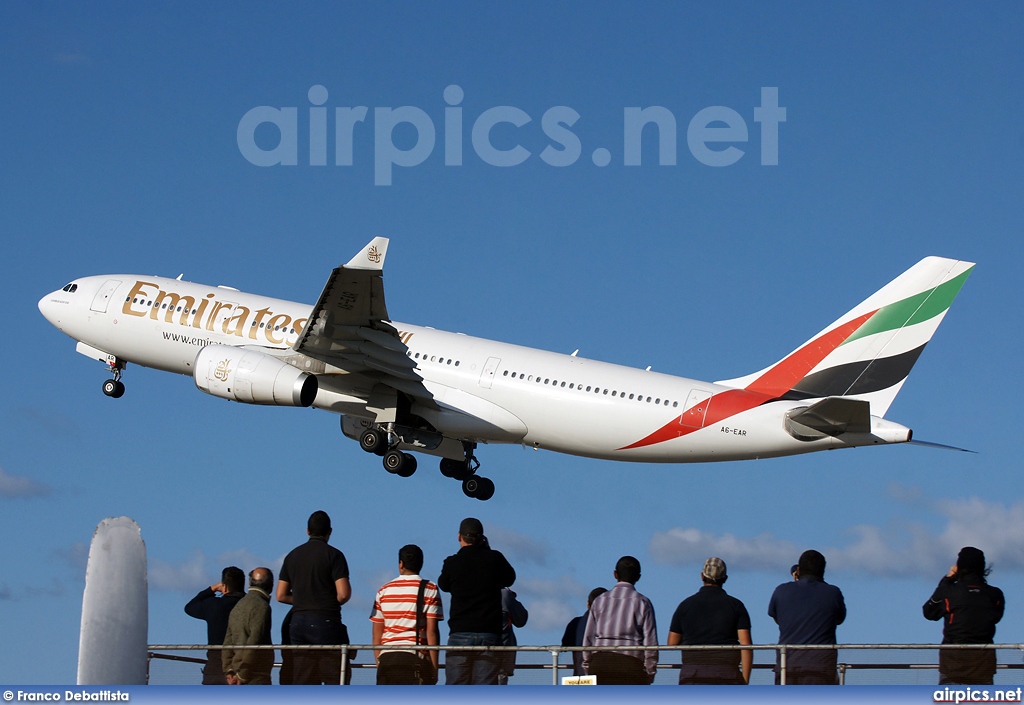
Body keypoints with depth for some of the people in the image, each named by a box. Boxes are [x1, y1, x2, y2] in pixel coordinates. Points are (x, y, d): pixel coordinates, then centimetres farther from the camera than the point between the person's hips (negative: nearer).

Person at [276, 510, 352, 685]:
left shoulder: (292, 556, 11)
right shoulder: (333, 555, -5)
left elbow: (281, 595, 12)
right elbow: (343, 593, -13)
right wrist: (332, 602, 8)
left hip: (298, 622, 5)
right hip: (325, 621, -5)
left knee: (302, 683, 5)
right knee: (338, 680, -3)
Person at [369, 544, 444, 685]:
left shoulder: (384, 591, 12)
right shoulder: (430, 590, 2)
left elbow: (377, 633, 10)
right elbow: (431, 631, -5)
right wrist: (434, 667, -2)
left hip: (387, 658, 3)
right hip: (416, 657, -3)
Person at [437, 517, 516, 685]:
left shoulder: (452, 563, -1)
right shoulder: (494, 558, 0)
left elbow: (443, 584, 19)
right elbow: (509, 578, 19)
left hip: (459, 634, 0)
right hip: (489, 635, 0)